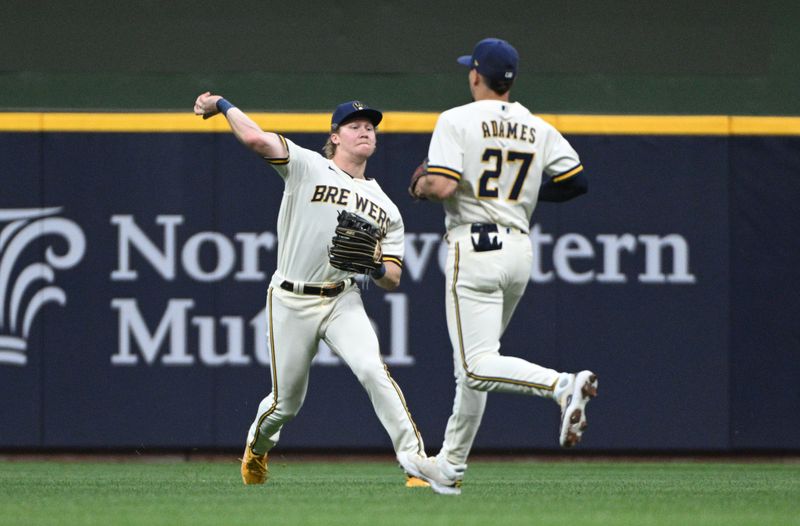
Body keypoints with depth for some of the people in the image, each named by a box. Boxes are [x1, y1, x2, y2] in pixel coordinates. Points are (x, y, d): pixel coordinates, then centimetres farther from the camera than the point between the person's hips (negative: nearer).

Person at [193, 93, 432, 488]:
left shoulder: (385, 208, 13)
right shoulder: (307, 167, 0)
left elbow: (392, 280, 9)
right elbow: (256, 139, -15)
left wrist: (375, 267, -13)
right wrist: (223, 106, -4)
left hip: (343, 302, 2)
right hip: (291, 302, -2)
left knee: (372, 369, -25)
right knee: (285, 403, 8)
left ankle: (415, 460, -26)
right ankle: (257, 447, 43)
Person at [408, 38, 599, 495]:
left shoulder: (457, 121, -6)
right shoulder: (539, 129, 9)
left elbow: (443, 186, -17)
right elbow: (577, 181, 5)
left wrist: (421, 186, 6)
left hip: (473, 249, -7)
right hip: (519, 249, 7)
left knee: (479, 366, -12)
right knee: (475, 361, 18)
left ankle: (563, 385, -35)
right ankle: (450, 466, 22)